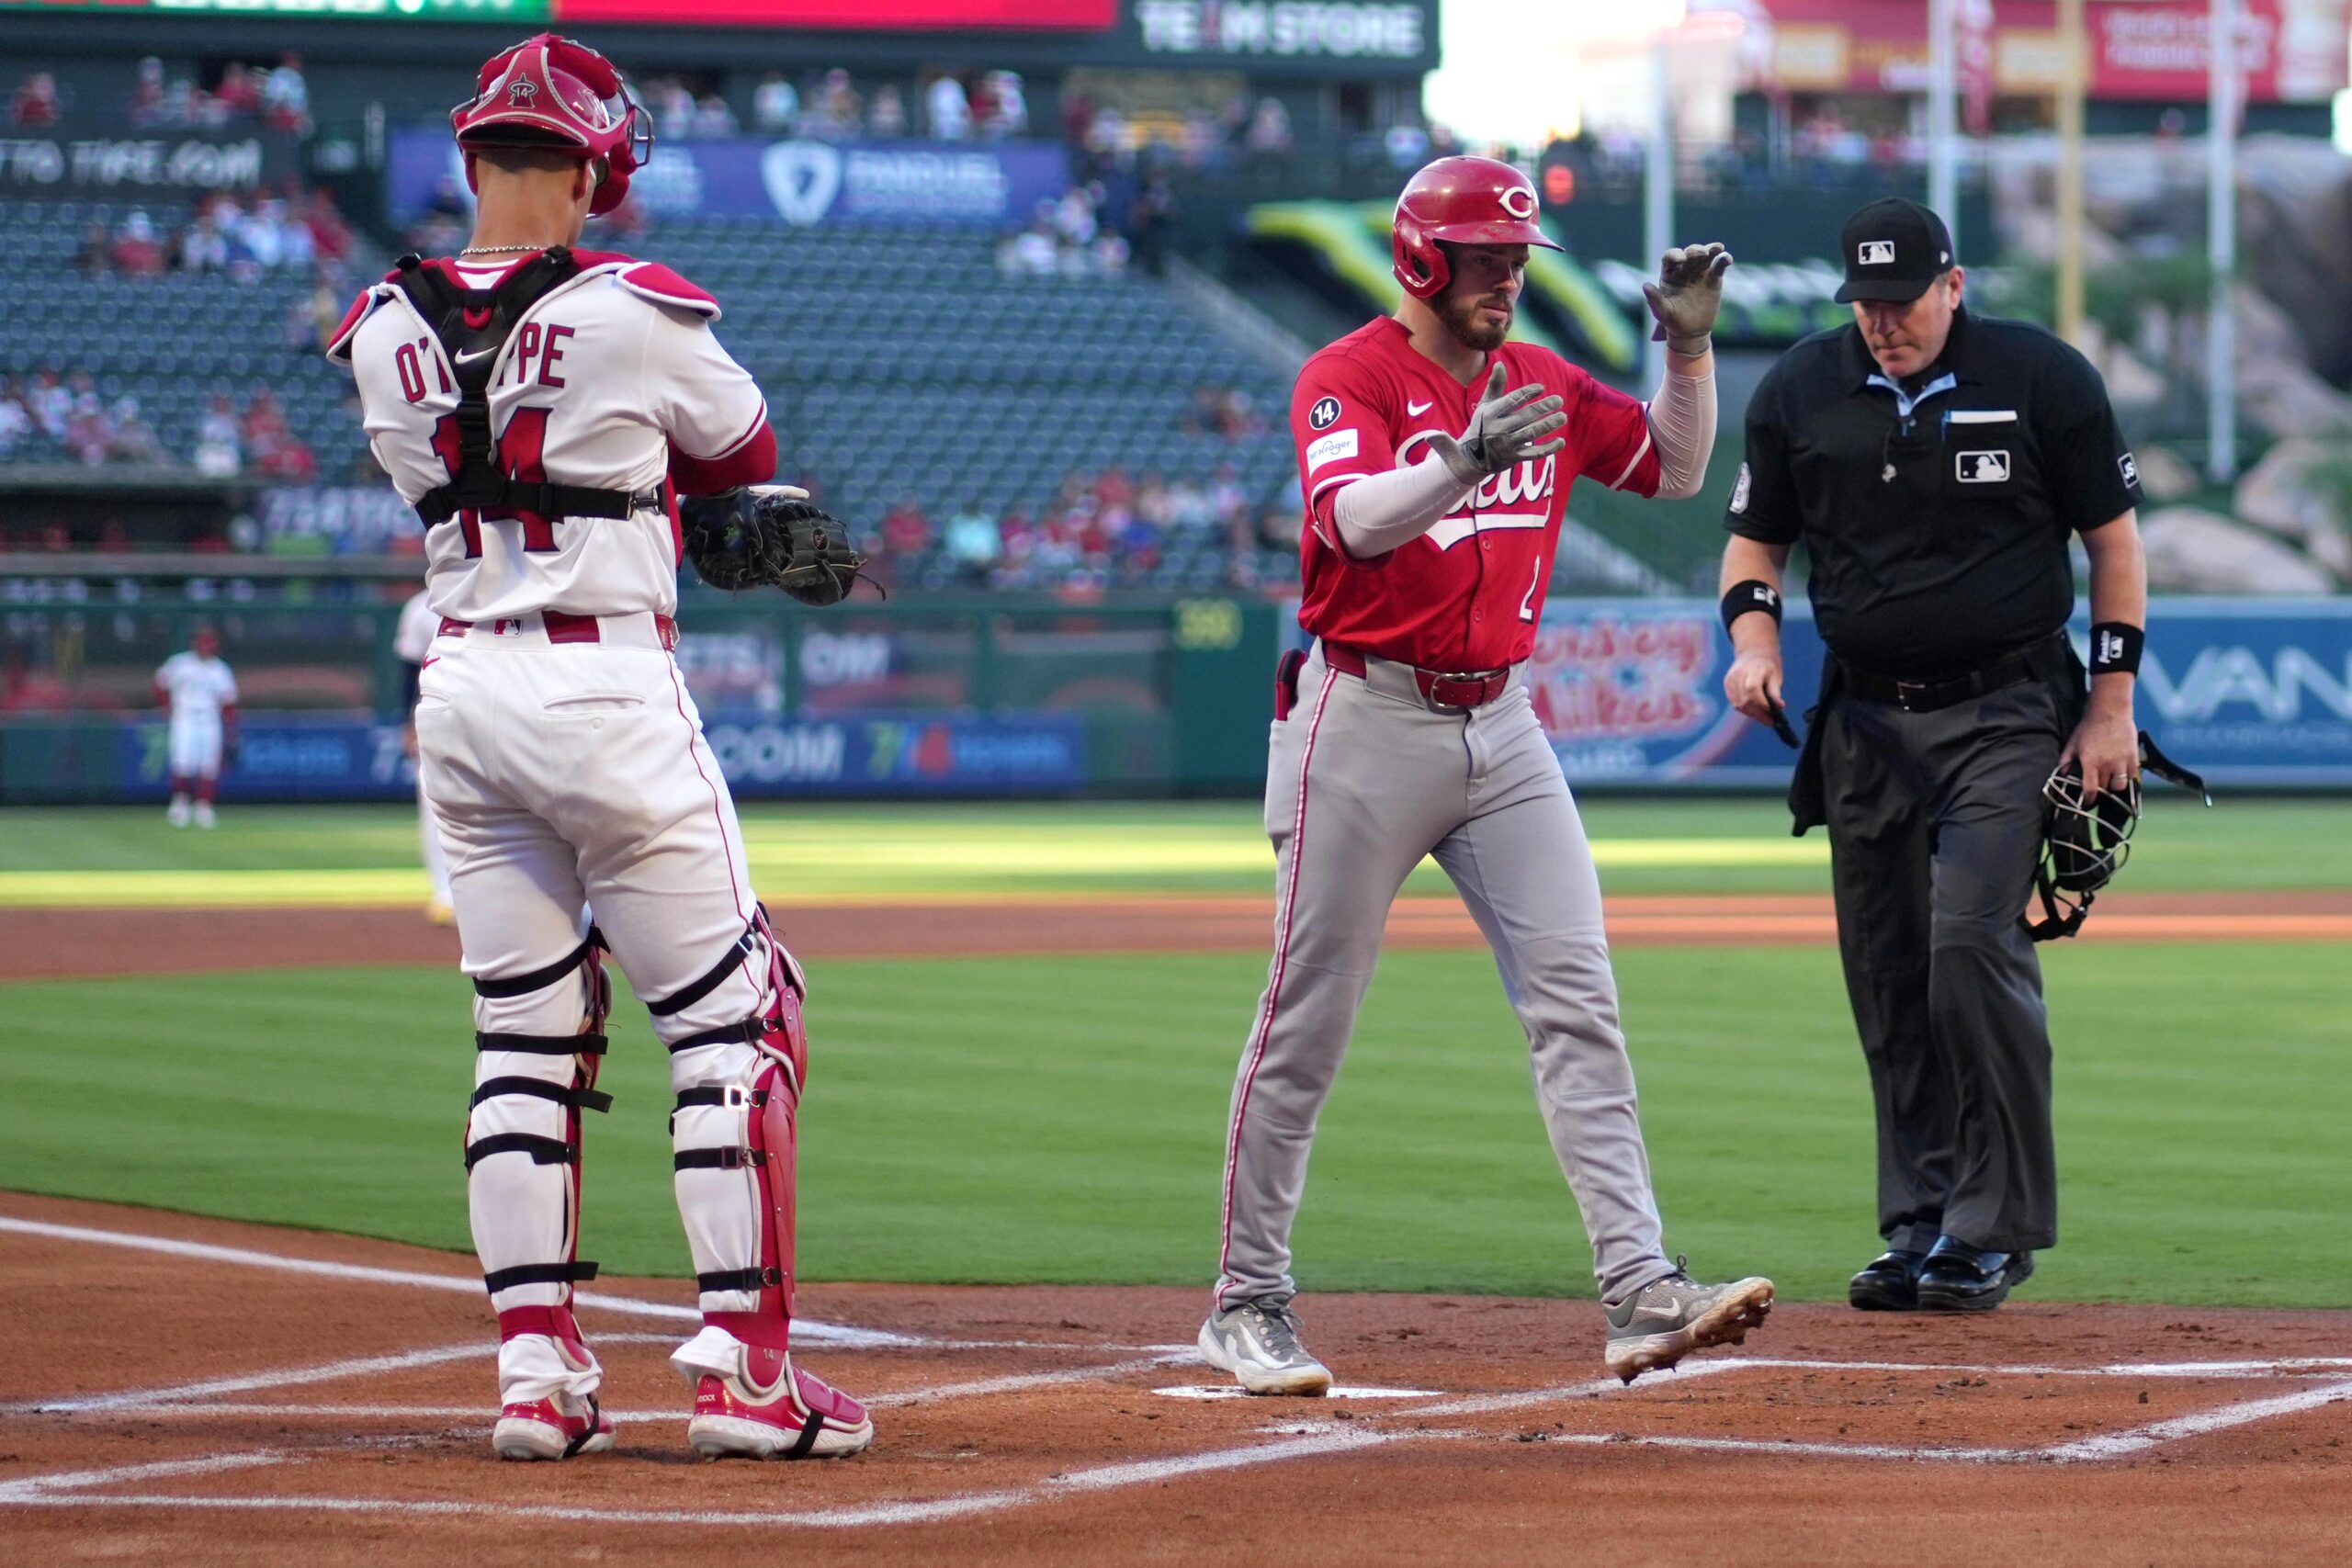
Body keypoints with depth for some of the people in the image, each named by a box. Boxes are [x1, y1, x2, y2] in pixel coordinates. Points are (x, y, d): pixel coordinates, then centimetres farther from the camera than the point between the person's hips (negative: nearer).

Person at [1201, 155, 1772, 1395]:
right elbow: (1358, 520, -27)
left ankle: (1640, 1290, -12)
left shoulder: (1542, 384, 10)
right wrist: (1463, 463, -46)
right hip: (1366, 723, -6)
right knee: (1306, 1023, 1)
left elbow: (1676, 469, 16)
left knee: (1575, 999, -6)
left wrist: (1690, 347, 0)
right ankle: (1248, 1303, 11)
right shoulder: (1349, 378, -10)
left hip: (1501, 726, 6)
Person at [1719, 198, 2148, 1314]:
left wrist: (2111, 701, -2)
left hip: (2004, 716, -4)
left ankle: (1995, 1225, -10)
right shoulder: (1800, 392, 4)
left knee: (1971, 943, -18)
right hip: (1866, 718, 4)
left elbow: (2114, 538, 2)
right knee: (1886, 977, 4)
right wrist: (1753, 636, -6)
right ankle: (1920, 1224, 14)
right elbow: (1757, 538, 14)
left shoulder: (2042, 378, -4)